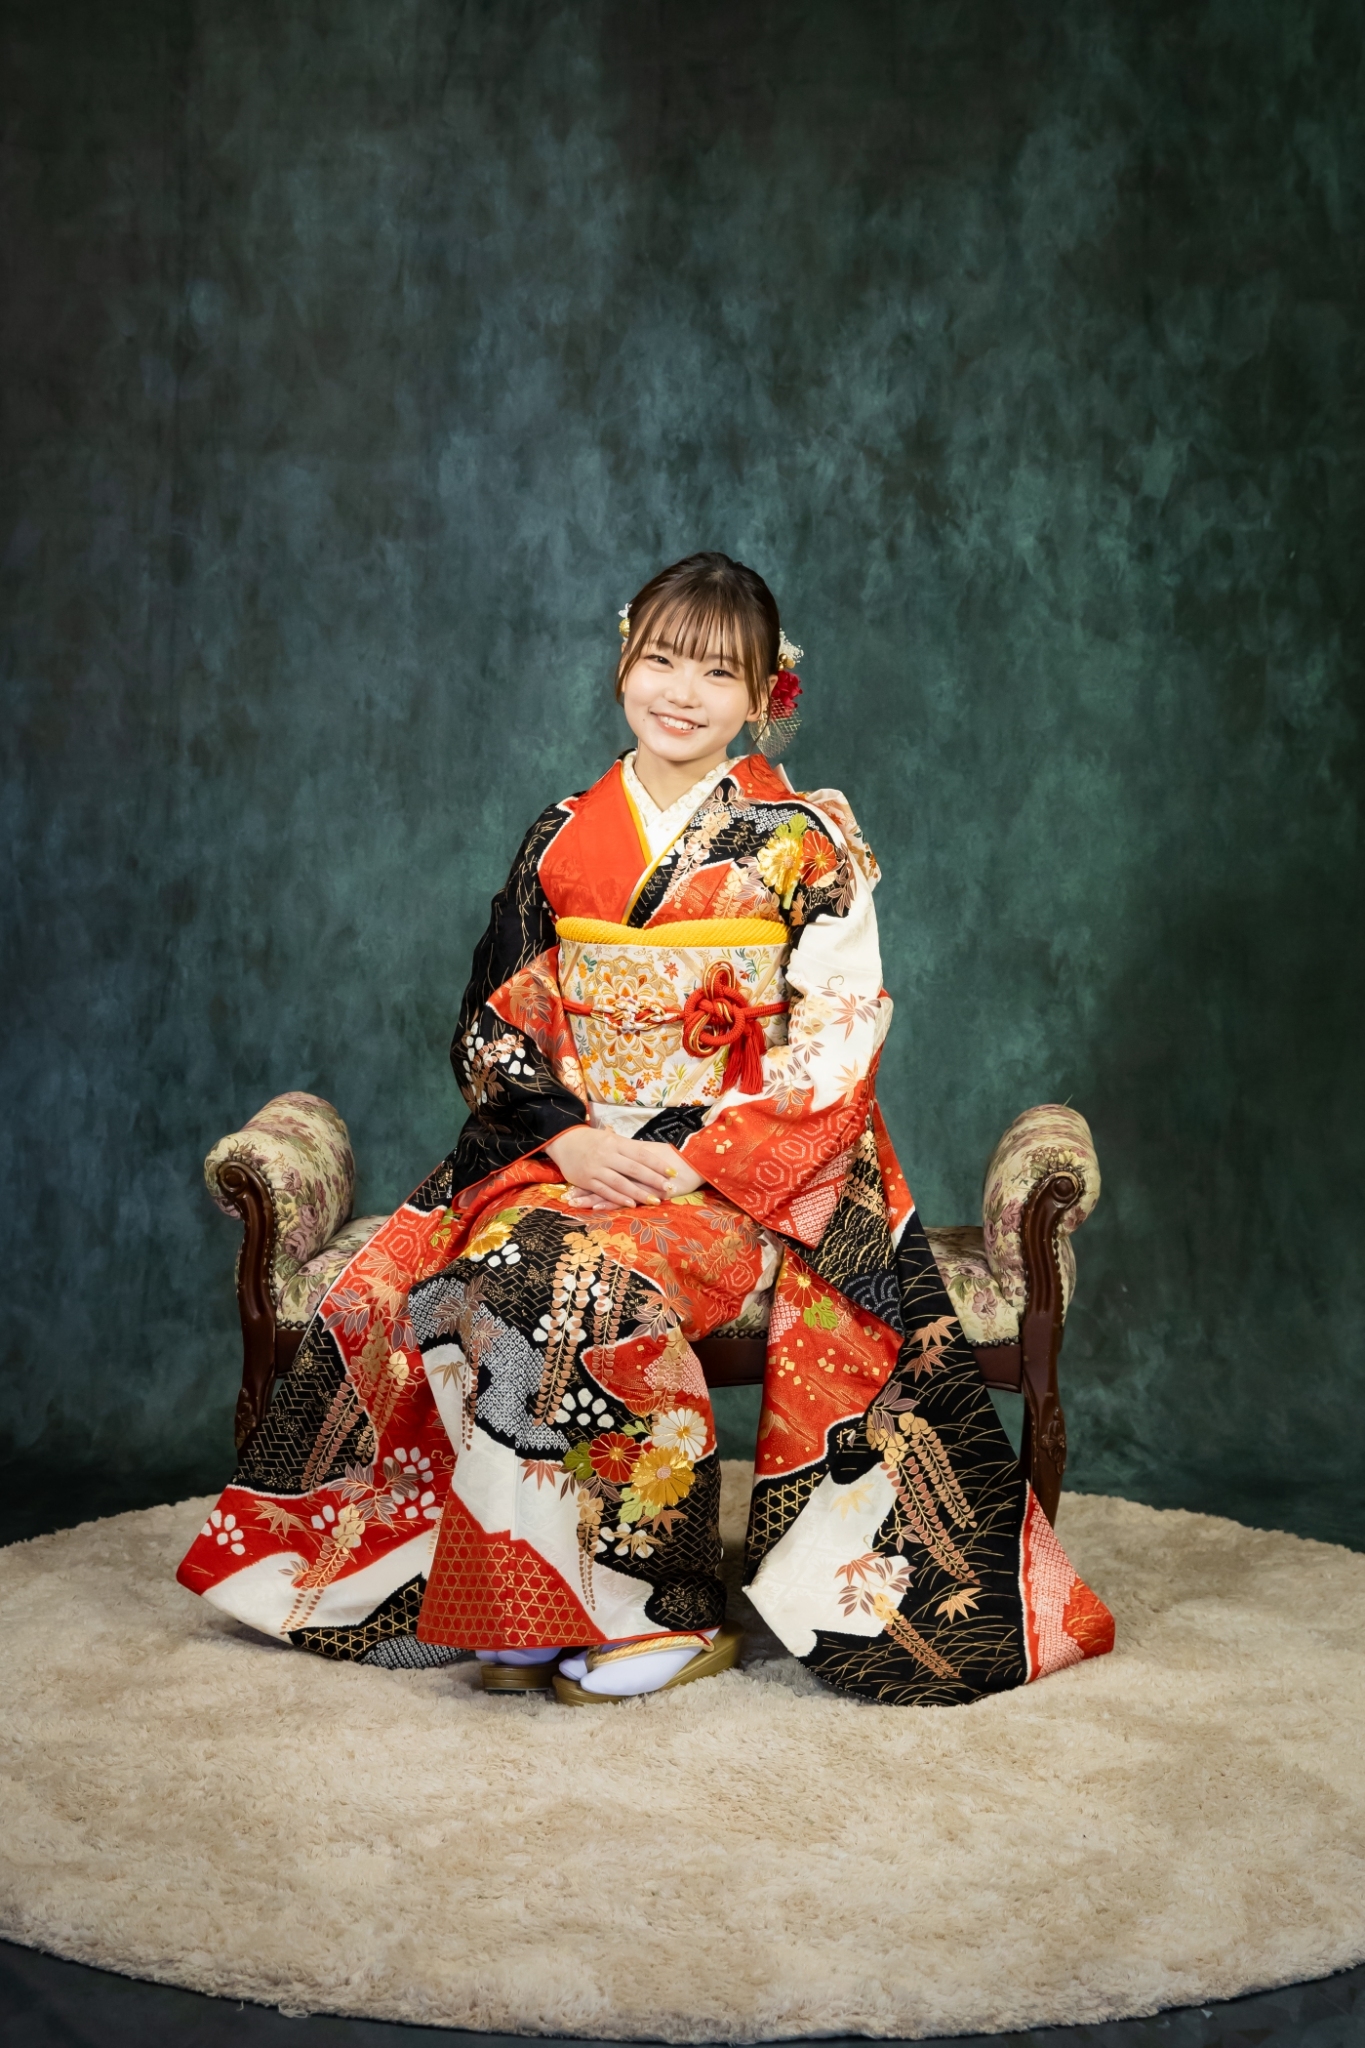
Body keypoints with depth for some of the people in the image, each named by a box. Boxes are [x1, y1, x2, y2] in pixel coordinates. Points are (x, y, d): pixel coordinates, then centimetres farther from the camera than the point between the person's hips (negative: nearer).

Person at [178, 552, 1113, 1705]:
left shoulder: (805, 846, -1)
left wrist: (694, 1161, -17)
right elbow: (497, 1026, 9)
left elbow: (835, 1049, -6)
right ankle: (532, 1603, -11)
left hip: (755, 1174, -4)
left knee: (583, 1276, -33)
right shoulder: (564, 842, 10)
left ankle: (670, 1613, -17)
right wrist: (569, 1138, -10)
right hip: (572, 1155, 4)